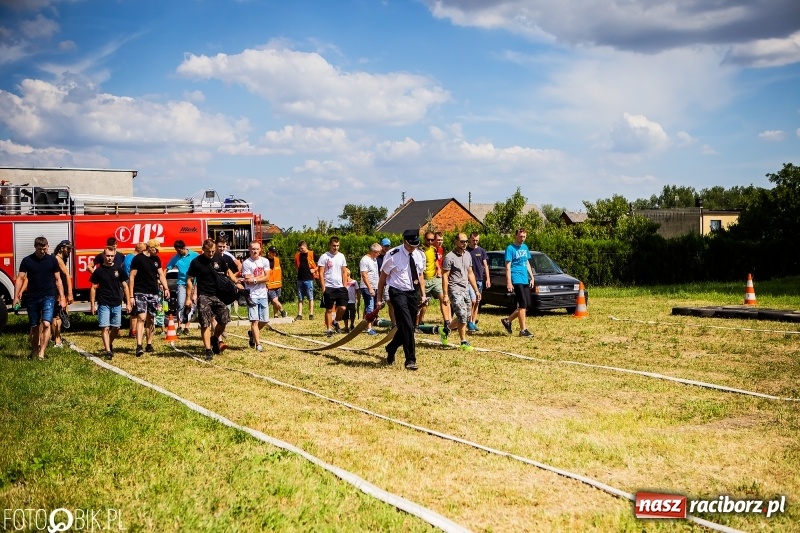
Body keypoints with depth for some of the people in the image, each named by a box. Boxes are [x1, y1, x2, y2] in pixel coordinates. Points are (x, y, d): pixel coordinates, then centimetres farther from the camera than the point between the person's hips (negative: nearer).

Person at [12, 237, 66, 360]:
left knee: (46, 324, -16)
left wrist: (62, 297, 0)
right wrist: (16, 297, -7)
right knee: (34, 326, 11)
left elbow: (58, 279, 4)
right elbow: (20, 278, 0)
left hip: (48, 297, -1)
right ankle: (34, 351, 25)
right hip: (32, 298, 1)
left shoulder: (52, 260, 0)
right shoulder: (27, 260, -1)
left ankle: (41, 353, -15)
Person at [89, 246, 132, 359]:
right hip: (103, 304, -2)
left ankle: (110, 344, 35)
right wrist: (92, 304, -2)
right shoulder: (98, 271, 0)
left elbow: (125, 287, 8)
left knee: (116, 328, 10)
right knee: (105, 328, -8)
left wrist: (128, 303, 4)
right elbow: (93, 288, 3)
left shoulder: (119, 269, 4)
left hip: (117, 304, 2)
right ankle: (108, 350, -8)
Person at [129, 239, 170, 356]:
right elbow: (132, 277, -6)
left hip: (154, 293, 6)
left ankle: (149, 345, 19)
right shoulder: (138, 259, -6)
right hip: (141, 293, -6)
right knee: (142, 318, -16)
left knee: (151, 320, 10)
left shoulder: (156, 259, 12)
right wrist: (131, 295, -10)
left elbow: (161, 274, 15)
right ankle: (139, 346, -21)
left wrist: (166, 288, 0)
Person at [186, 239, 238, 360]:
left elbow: (228, 272, 17)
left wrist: (236, 283, 1)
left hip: (218, 295, 3)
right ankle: (208, 350, -1)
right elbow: (189, 280, 0)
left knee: (224, 319, -5)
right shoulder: (196, 262, -5)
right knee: (205, 324, -6)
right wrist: (189, 297, -6)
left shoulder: (219, 258, 3)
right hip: (204, 296, -3)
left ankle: (215, 338, 23)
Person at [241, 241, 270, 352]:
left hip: (263, 294, 4)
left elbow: (267, 278, -3)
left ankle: (252, 333, 34)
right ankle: (258, 344, -7)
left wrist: (254, 279, -13)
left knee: (264, 320, 8)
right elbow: (248, 281, -11)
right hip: (252, 295, -4)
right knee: (254, 320, -9)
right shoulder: (246, 263, -6)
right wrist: (262, 277, -9)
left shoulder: (265, 261, 6)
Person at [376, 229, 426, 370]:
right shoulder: (393, 255, -13)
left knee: (409, 326, 12)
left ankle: (391, 349, 36)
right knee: (407, 326, -14)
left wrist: (423, 294, 11)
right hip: (398, 293, -6)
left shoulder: (420, 255, 3)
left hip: (414, 293, 6)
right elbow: (383, 277, -5)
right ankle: (410, 360, -7)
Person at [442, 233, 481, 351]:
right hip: (455, 290, -8)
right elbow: (445, 276, -11)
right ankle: (464, 342, -3)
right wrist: (445, 295, -16)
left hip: (466, 289, 8)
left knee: (467, 316, 10)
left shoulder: (468, 255, 11)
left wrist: (476, 290, 15)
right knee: (462, 316, -13)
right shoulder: (450, 257, -12)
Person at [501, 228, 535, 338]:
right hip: (517, 280, -8)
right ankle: (523, 330, -5)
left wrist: (532, 277, 15)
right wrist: (509, 282, -16)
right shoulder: (510, 248, -7)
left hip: (525, 280, 8)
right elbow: (508, 266, -10)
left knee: (527, 305, 7)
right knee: (523, 305, -10)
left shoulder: (525, 247, 15)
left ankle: (507, 320, 20)